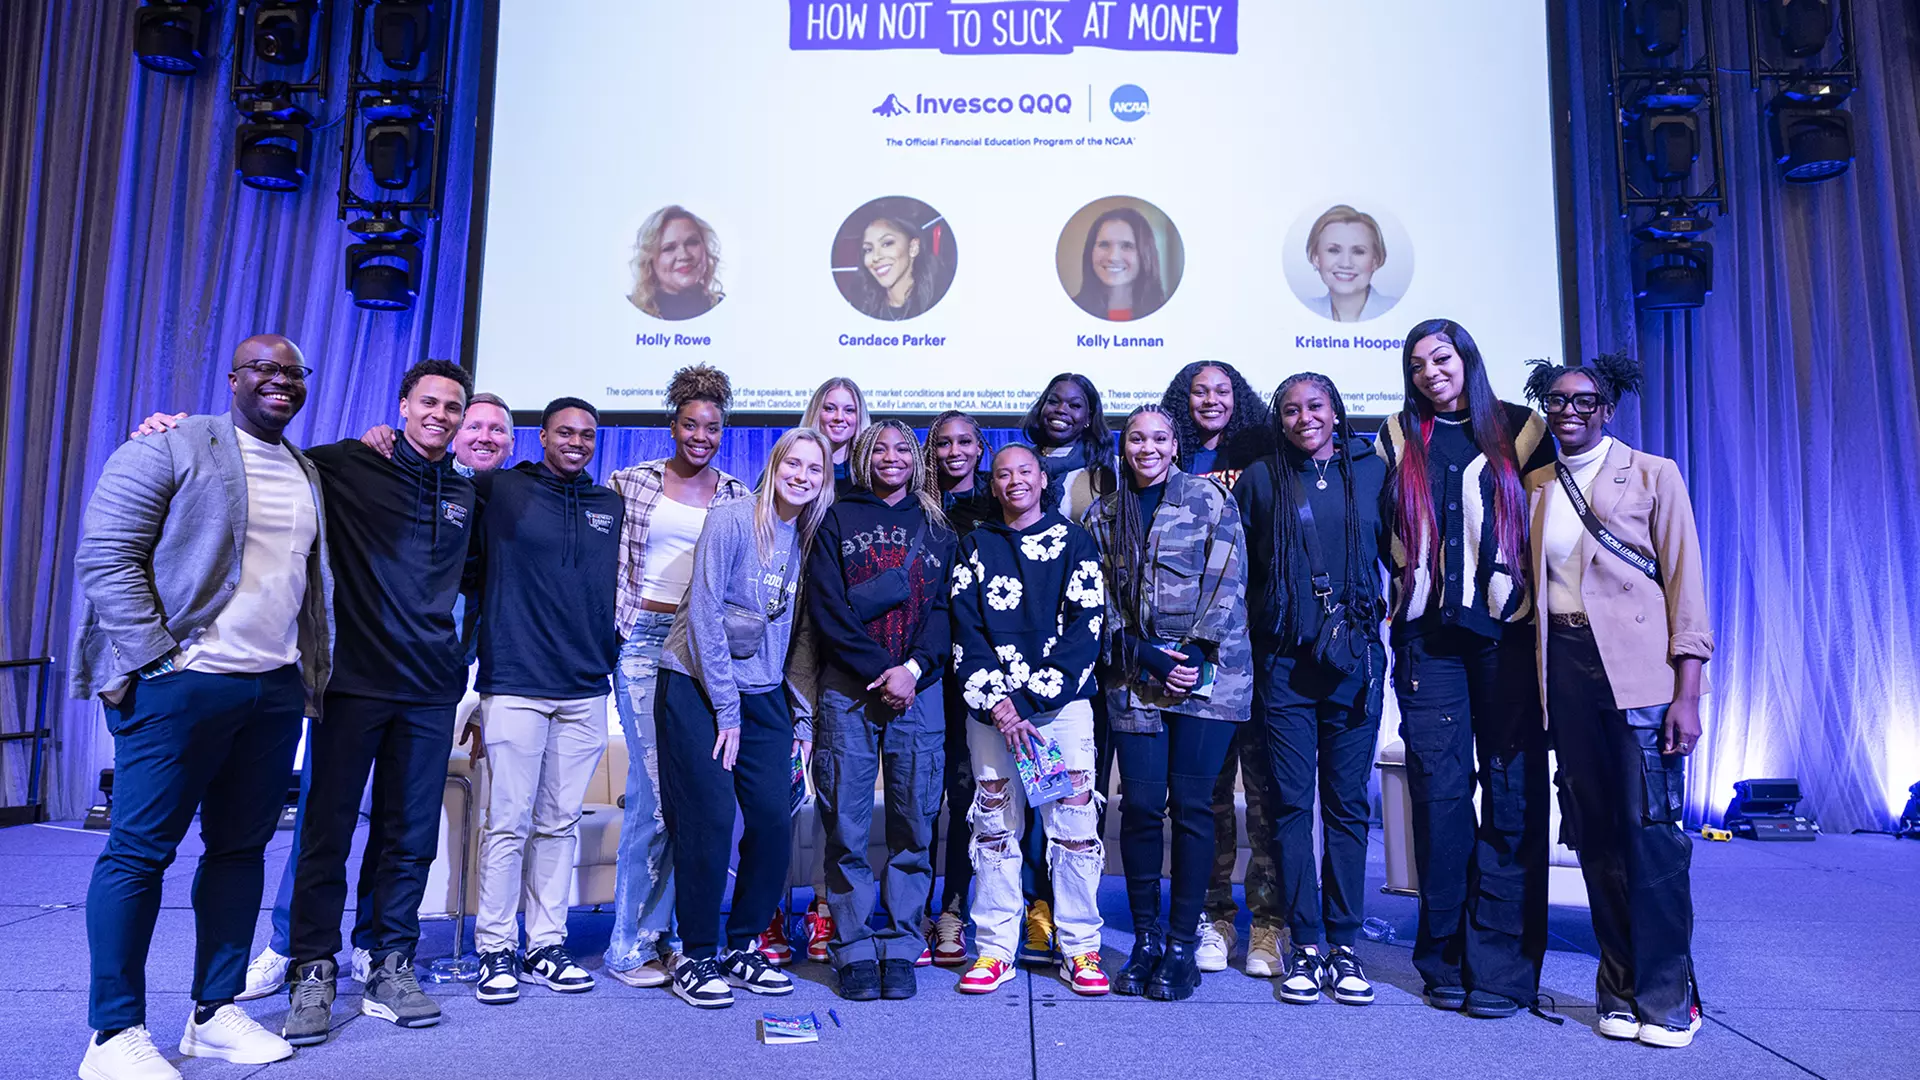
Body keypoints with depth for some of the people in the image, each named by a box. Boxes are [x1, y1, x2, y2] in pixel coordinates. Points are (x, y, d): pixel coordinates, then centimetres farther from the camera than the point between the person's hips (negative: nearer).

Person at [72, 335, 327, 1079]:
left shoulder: (307, 473, 17)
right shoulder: (171, 448, -3)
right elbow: (105, 556, -8)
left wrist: (311, 671, 13)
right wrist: (152, 657, -14)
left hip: (276, 689, 7)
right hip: (181, 684, -6)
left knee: (242, 846, 10)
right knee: (140, 849, 0)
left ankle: (215, 1014, 21)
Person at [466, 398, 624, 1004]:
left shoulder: (611, 506, 12)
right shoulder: (499, 490, 2)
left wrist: (611, 658, 15)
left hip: (586, 689, 4)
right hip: (515, 685, -3)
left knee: (561, 823, 9)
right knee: (509, 822, 0)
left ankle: (546, 947, 20)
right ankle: (495, 951, 13)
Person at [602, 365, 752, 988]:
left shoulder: (738, 497, 11)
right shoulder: (633, 483, 4)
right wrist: (610, 627, 0)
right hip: (646, 641, -3)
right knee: (655, 791, -6)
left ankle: (663, 931, 17)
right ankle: (630, 944, 7)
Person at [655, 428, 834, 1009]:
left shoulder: (808, 541, 8)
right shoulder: (732, 519, -9)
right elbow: (705, 612, -12)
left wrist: (803, 718, 7)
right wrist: (725, 709, -13)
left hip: (764, 695, 5)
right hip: (697, 685, -5)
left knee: (774, 820, 0)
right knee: (709, 820, -5)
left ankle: (742, 947, 19)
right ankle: (696, 957, 12)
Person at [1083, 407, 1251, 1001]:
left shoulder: (1211, 499, 6)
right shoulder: (1103, 516, 14)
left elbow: (1227, 584, -2)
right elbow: (1100, 601, 8)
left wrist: (1197, 654, -11)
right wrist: (1145, 655, -6)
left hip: (1209, 673, -2)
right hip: (1134, 678, 2)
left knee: (1191, 804, 0)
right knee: (1140, 805, 0)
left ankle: (1182, 944, 11)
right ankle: (1144, 940, 15)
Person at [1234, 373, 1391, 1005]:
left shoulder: (1371, 471, 8)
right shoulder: (1259, 479, 6)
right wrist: (1248, 647, 1)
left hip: (1355, 658, 1)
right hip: (1285, 662, 0)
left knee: (1347, 804, 6)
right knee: (1292, 803, 2)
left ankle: (1344, 945, 16)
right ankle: (1305, 946, 12)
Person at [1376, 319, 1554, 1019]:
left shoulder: (1518, 430, 10)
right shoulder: (1398, 439, 14)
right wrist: (1391, 612, 8)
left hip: (1507, 627, -1)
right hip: (1429, 632, 1)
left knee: (1512, 789, -3)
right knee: (1439, 789, -2)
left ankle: (1502, 964, 5)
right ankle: (1447, 960, 9)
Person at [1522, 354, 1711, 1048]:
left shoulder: (1653, 475, 3)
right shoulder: (1535, 488, 13)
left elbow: (1685, 583, -2)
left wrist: (1686, 693, -10)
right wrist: (1537, 687, 6)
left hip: (1639, 669, -3)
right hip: (1566, 669, 4)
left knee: (1650, 829, -5)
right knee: (1595, 834, 7)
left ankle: (1666, 997, 9)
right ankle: (1620, 988, 18)